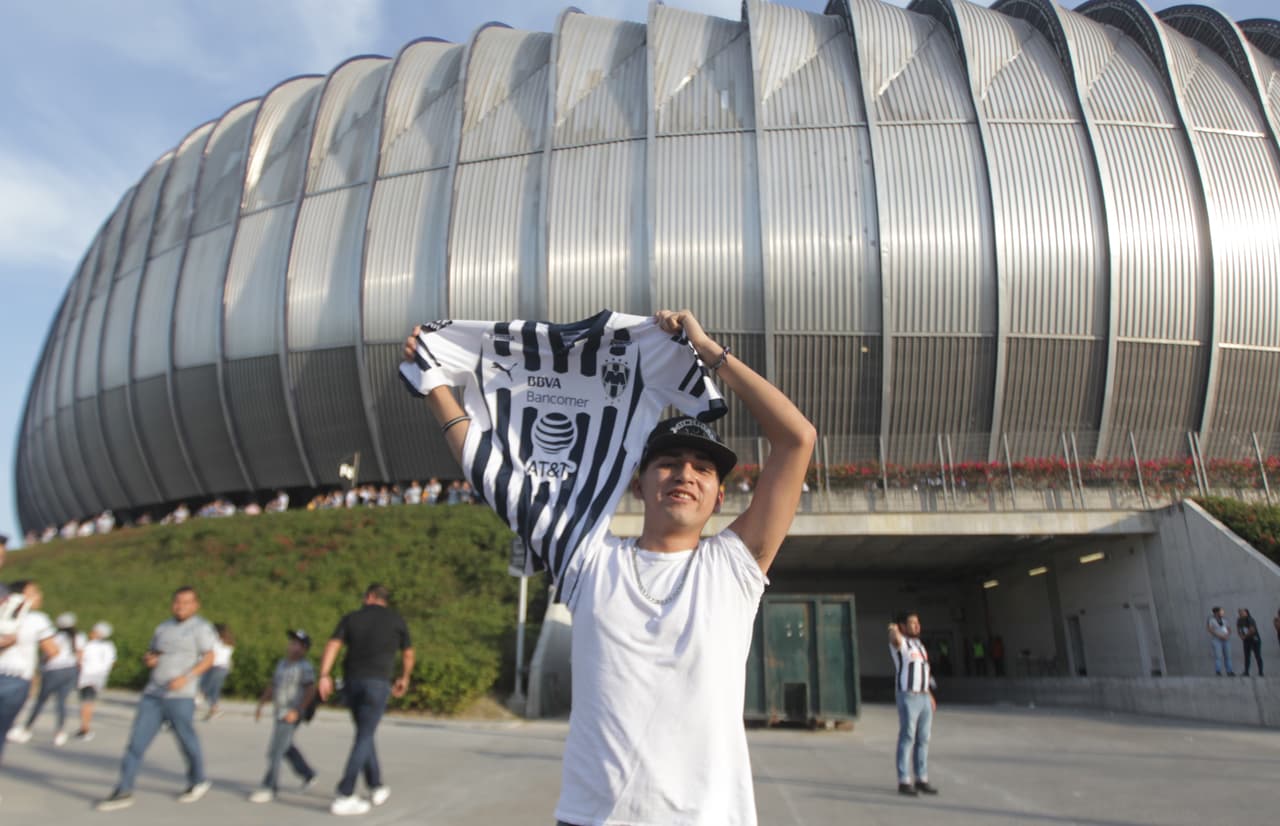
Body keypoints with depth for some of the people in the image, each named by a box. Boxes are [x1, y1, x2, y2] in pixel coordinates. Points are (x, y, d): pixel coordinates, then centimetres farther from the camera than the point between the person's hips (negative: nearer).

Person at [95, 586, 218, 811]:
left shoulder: (200, 627, -4)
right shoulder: (163, 627, 14)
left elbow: (209, 658, -12)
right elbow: (150, 655, 24)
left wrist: (186, 677, -25)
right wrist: (148, 659, 0)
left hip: (180, 697, -5)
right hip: (152, 694, 5)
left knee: (187, 742, 7)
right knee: (136, 742, -1)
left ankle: (198, 782, 27)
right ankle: (123, 792, 6)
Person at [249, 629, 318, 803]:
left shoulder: (305, 667, -16)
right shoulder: (282, 663, 9)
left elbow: (310, 691, -22)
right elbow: (272, 685, 17)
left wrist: (297, 711, -26)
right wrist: (260, 705, 13)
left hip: (291, 716, -9)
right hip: (278, 713, 9)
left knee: (275, 751, -8)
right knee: (286, 747, 21)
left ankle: (268, 789, 3)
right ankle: (308, 774, 36)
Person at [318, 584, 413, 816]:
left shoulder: (351, 618, 10)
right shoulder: (397, 620, 7)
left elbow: (331, 646, -4)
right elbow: (408, 655, 14)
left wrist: (324, 677, -11)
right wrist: (404, 679, 29)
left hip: (352, 682, 4)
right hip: (377, 683, -4)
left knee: (365, 734, 17)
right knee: (364, 739, -3)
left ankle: (377, 788, 24)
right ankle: (344, 797, -9)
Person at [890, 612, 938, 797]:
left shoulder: (918, 644, 17)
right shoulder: (899, 641, -9)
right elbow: (895, 638, -36)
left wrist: (930, 695, 19)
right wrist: (893, 629, -60)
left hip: (924, 697, 8)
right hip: (907, 697, -8)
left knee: (923, 739, 10)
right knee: (907, 739, -4)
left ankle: (922, 780, 19)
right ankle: (904, 782, 3)